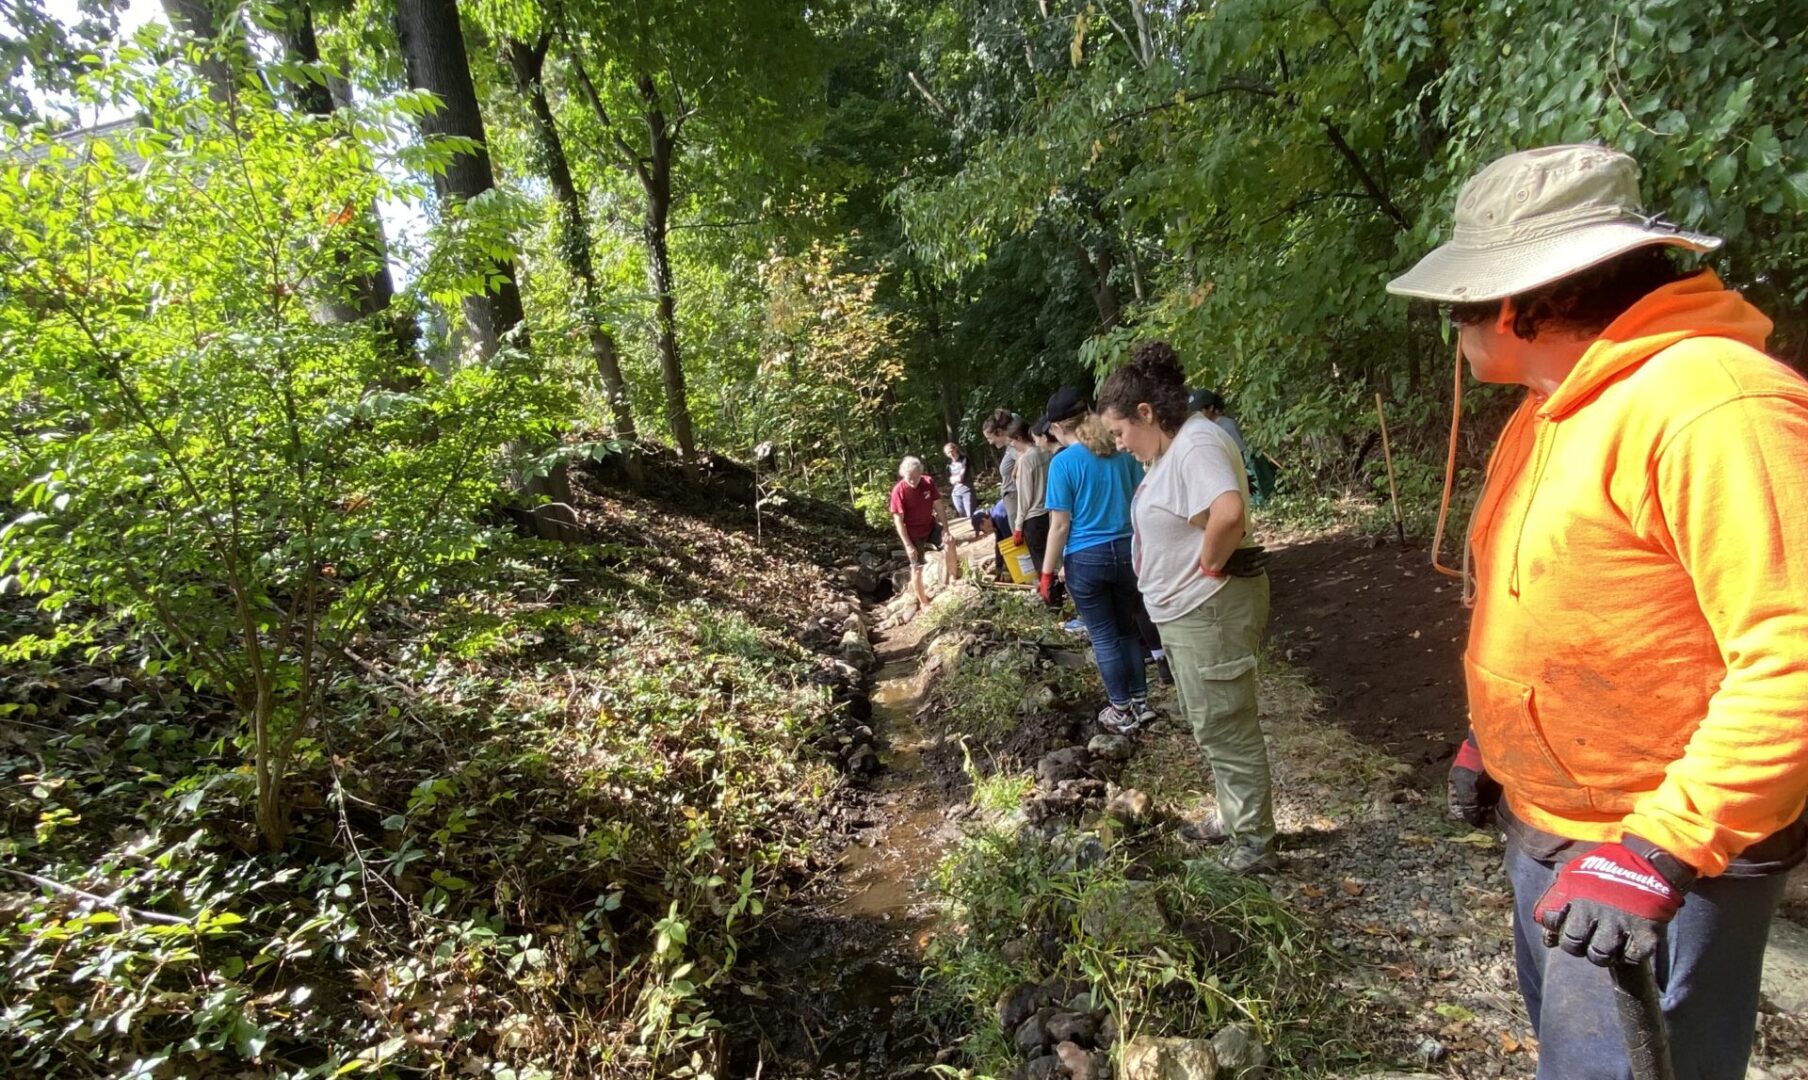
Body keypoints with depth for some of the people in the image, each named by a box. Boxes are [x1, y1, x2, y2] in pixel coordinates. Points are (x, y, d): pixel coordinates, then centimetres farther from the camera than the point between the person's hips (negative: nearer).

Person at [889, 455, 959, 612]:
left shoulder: (928, 482, -11)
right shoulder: (899, 491, -22)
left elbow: (938, 507, -6)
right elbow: (898, 520, -19)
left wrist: (945, 529, -13)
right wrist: (908, 545, -21)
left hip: (931, 526, 4)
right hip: (913, 533, -3)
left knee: (949, 544, -18)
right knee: (917, 568, 1)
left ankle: (952, 578, 3)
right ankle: (924, 604, 14)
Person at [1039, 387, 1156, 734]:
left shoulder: (1063, 463, -12)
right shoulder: (1122, 452, 2)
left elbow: (1060, 526, -13)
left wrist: (1048, 574, -6)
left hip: (1086, 559, -5)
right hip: (1126, 551, 5)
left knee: (1103, 637, 9)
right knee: (1127, 629, 19)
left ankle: (1122, 711, 19)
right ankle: (1140, 702, 27)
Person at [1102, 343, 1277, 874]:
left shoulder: (1197, 445, -22)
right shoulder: (1172, 448, 9)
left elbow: (1229, 513, -40)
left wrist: (1210, 564, -24)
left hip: (1210, 611, -11)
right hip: (1185, 610, 11)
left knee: (1226, 729, 3)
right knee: (1213, 725, 22)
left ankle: (1254, 842, 19)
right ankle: (1233, 817, 39)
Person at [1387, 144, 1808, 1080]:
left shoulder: (1713, 405, -24)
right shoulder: (1549, 412, 6)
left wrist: (1660, 853, -29)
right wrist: (1489, 738, 18)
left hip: (1666, 848, -9)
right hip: (1541, 820, 9)